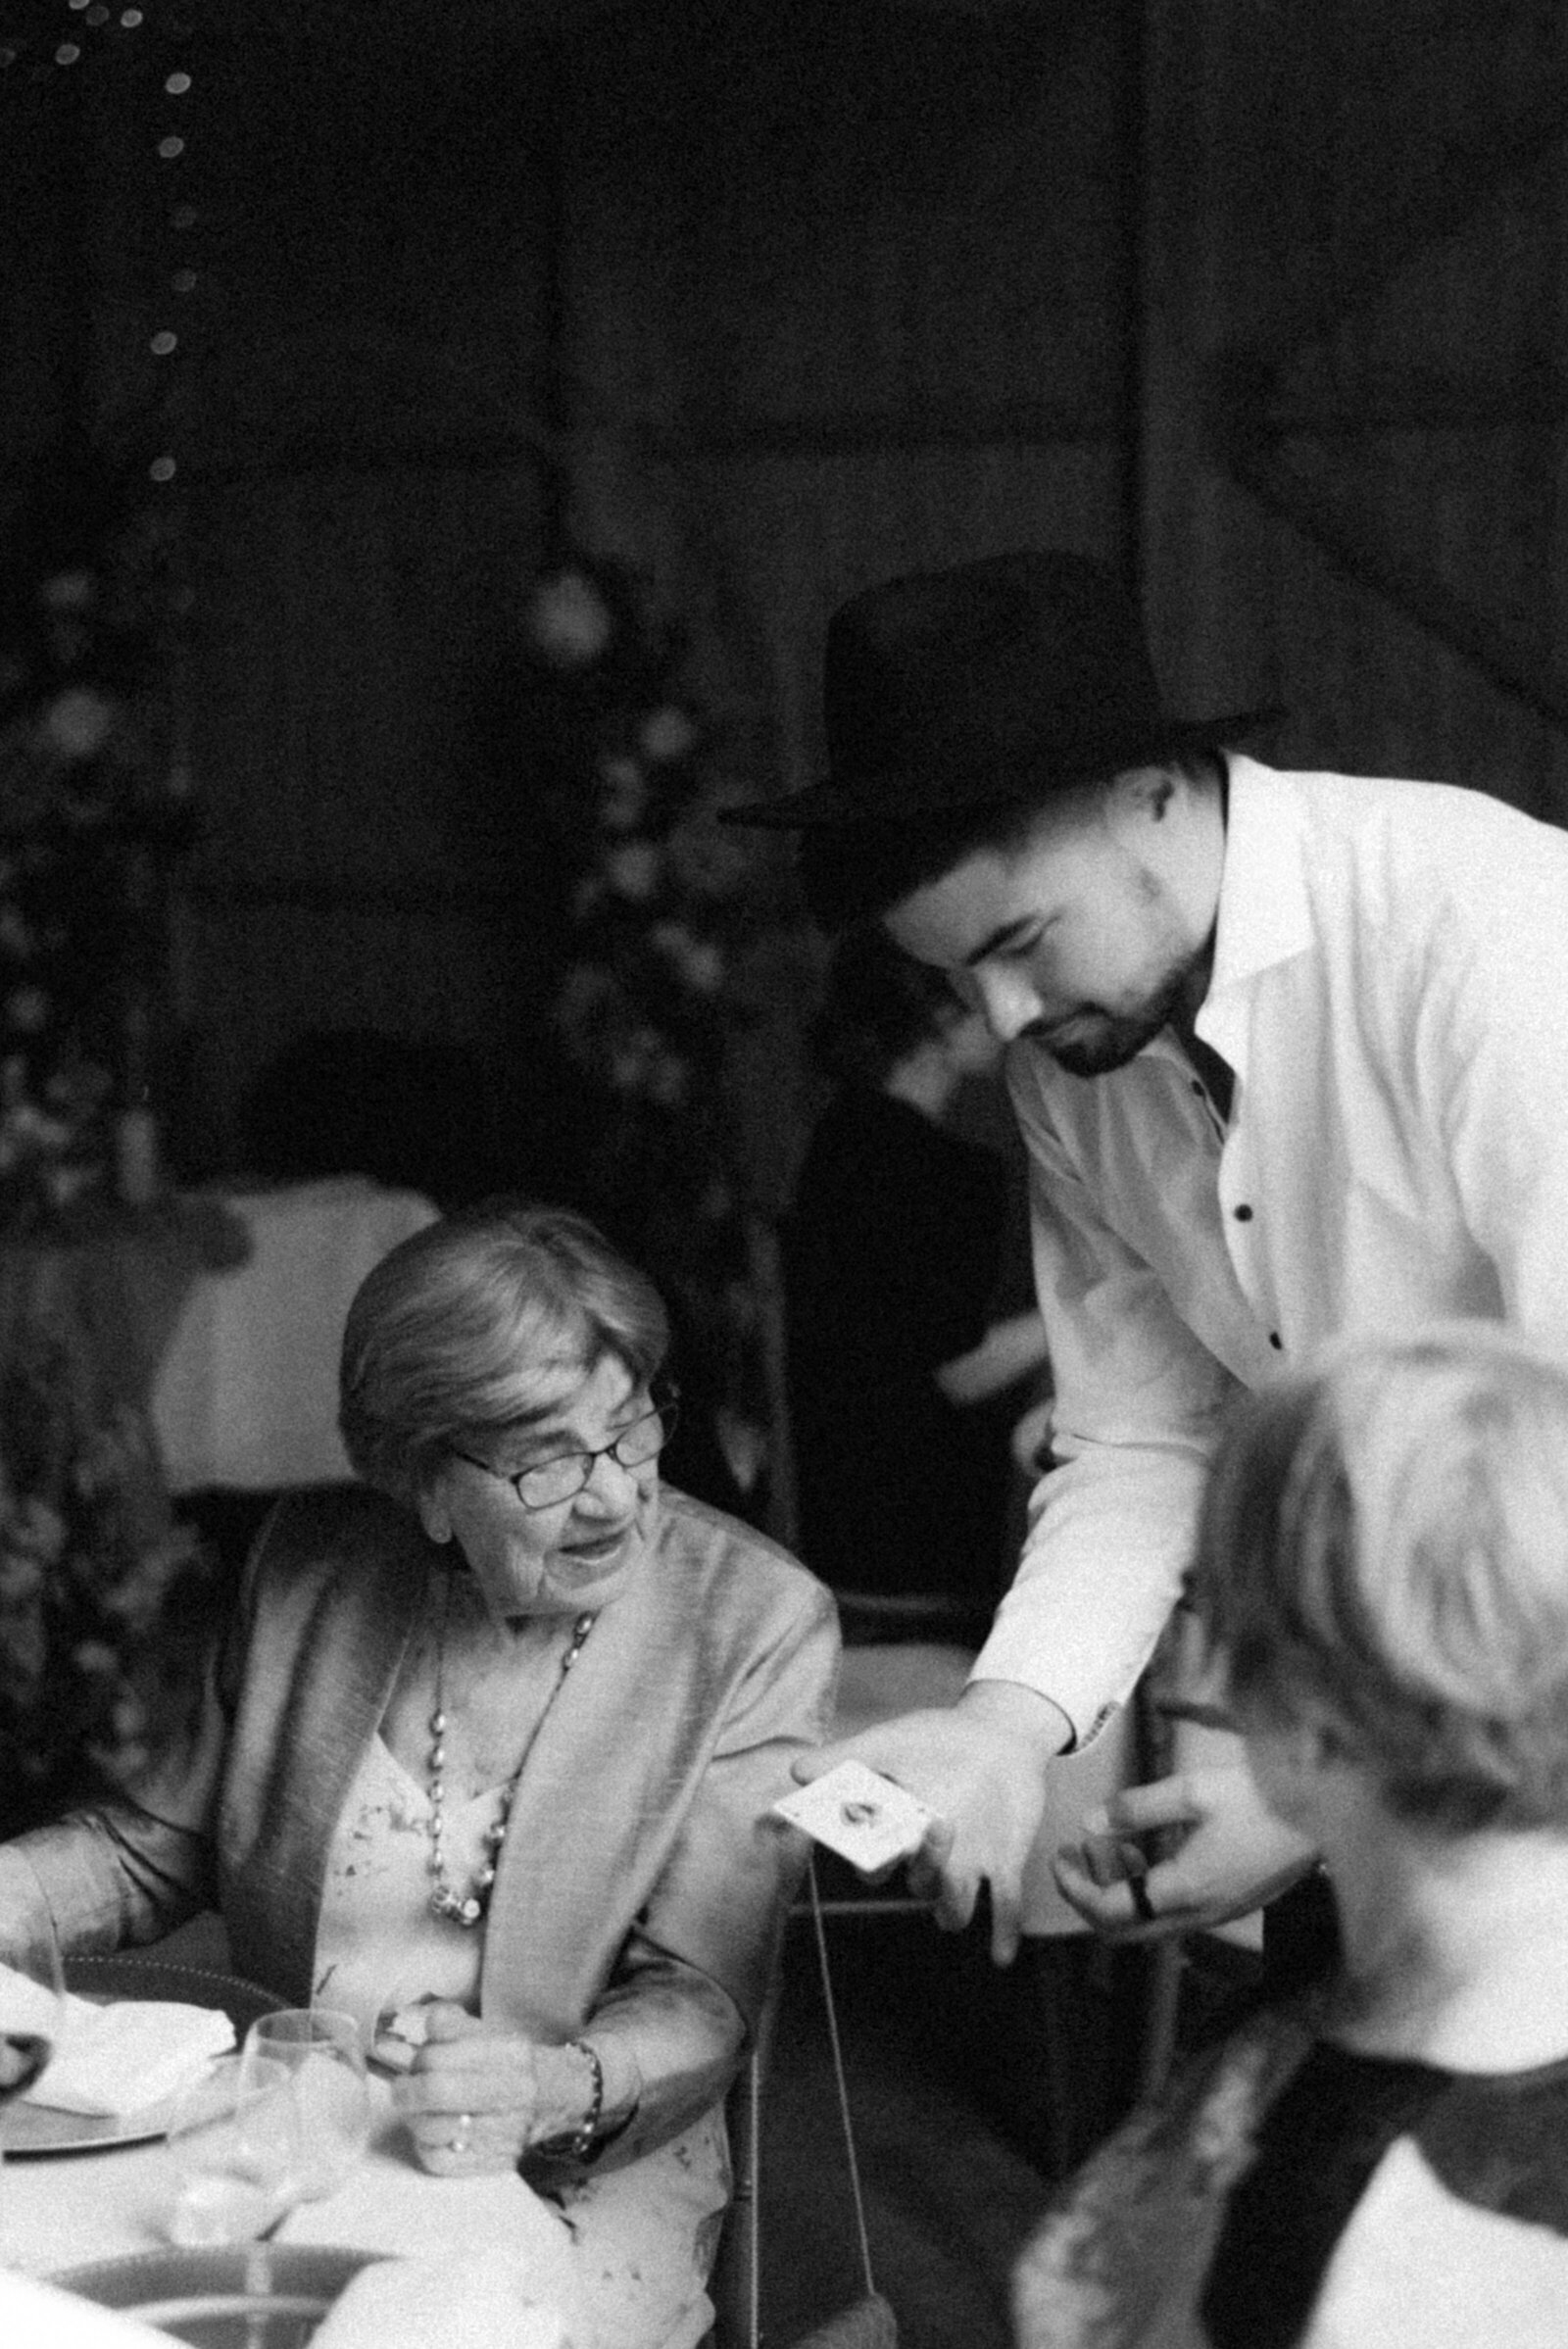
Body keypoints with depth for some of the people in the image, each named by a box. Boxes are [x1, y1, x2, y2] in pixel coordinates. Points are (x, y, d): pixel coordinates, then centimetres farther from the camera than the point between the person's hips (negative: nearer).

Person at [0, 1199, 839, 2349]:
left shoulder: (756, 1619, -7)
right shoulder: (310, 1563, 3)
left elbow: (699, 2002, -9)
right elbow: (156, 1848, 16)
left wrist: (553, 2090, -30)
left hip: (582, 2176, -3)